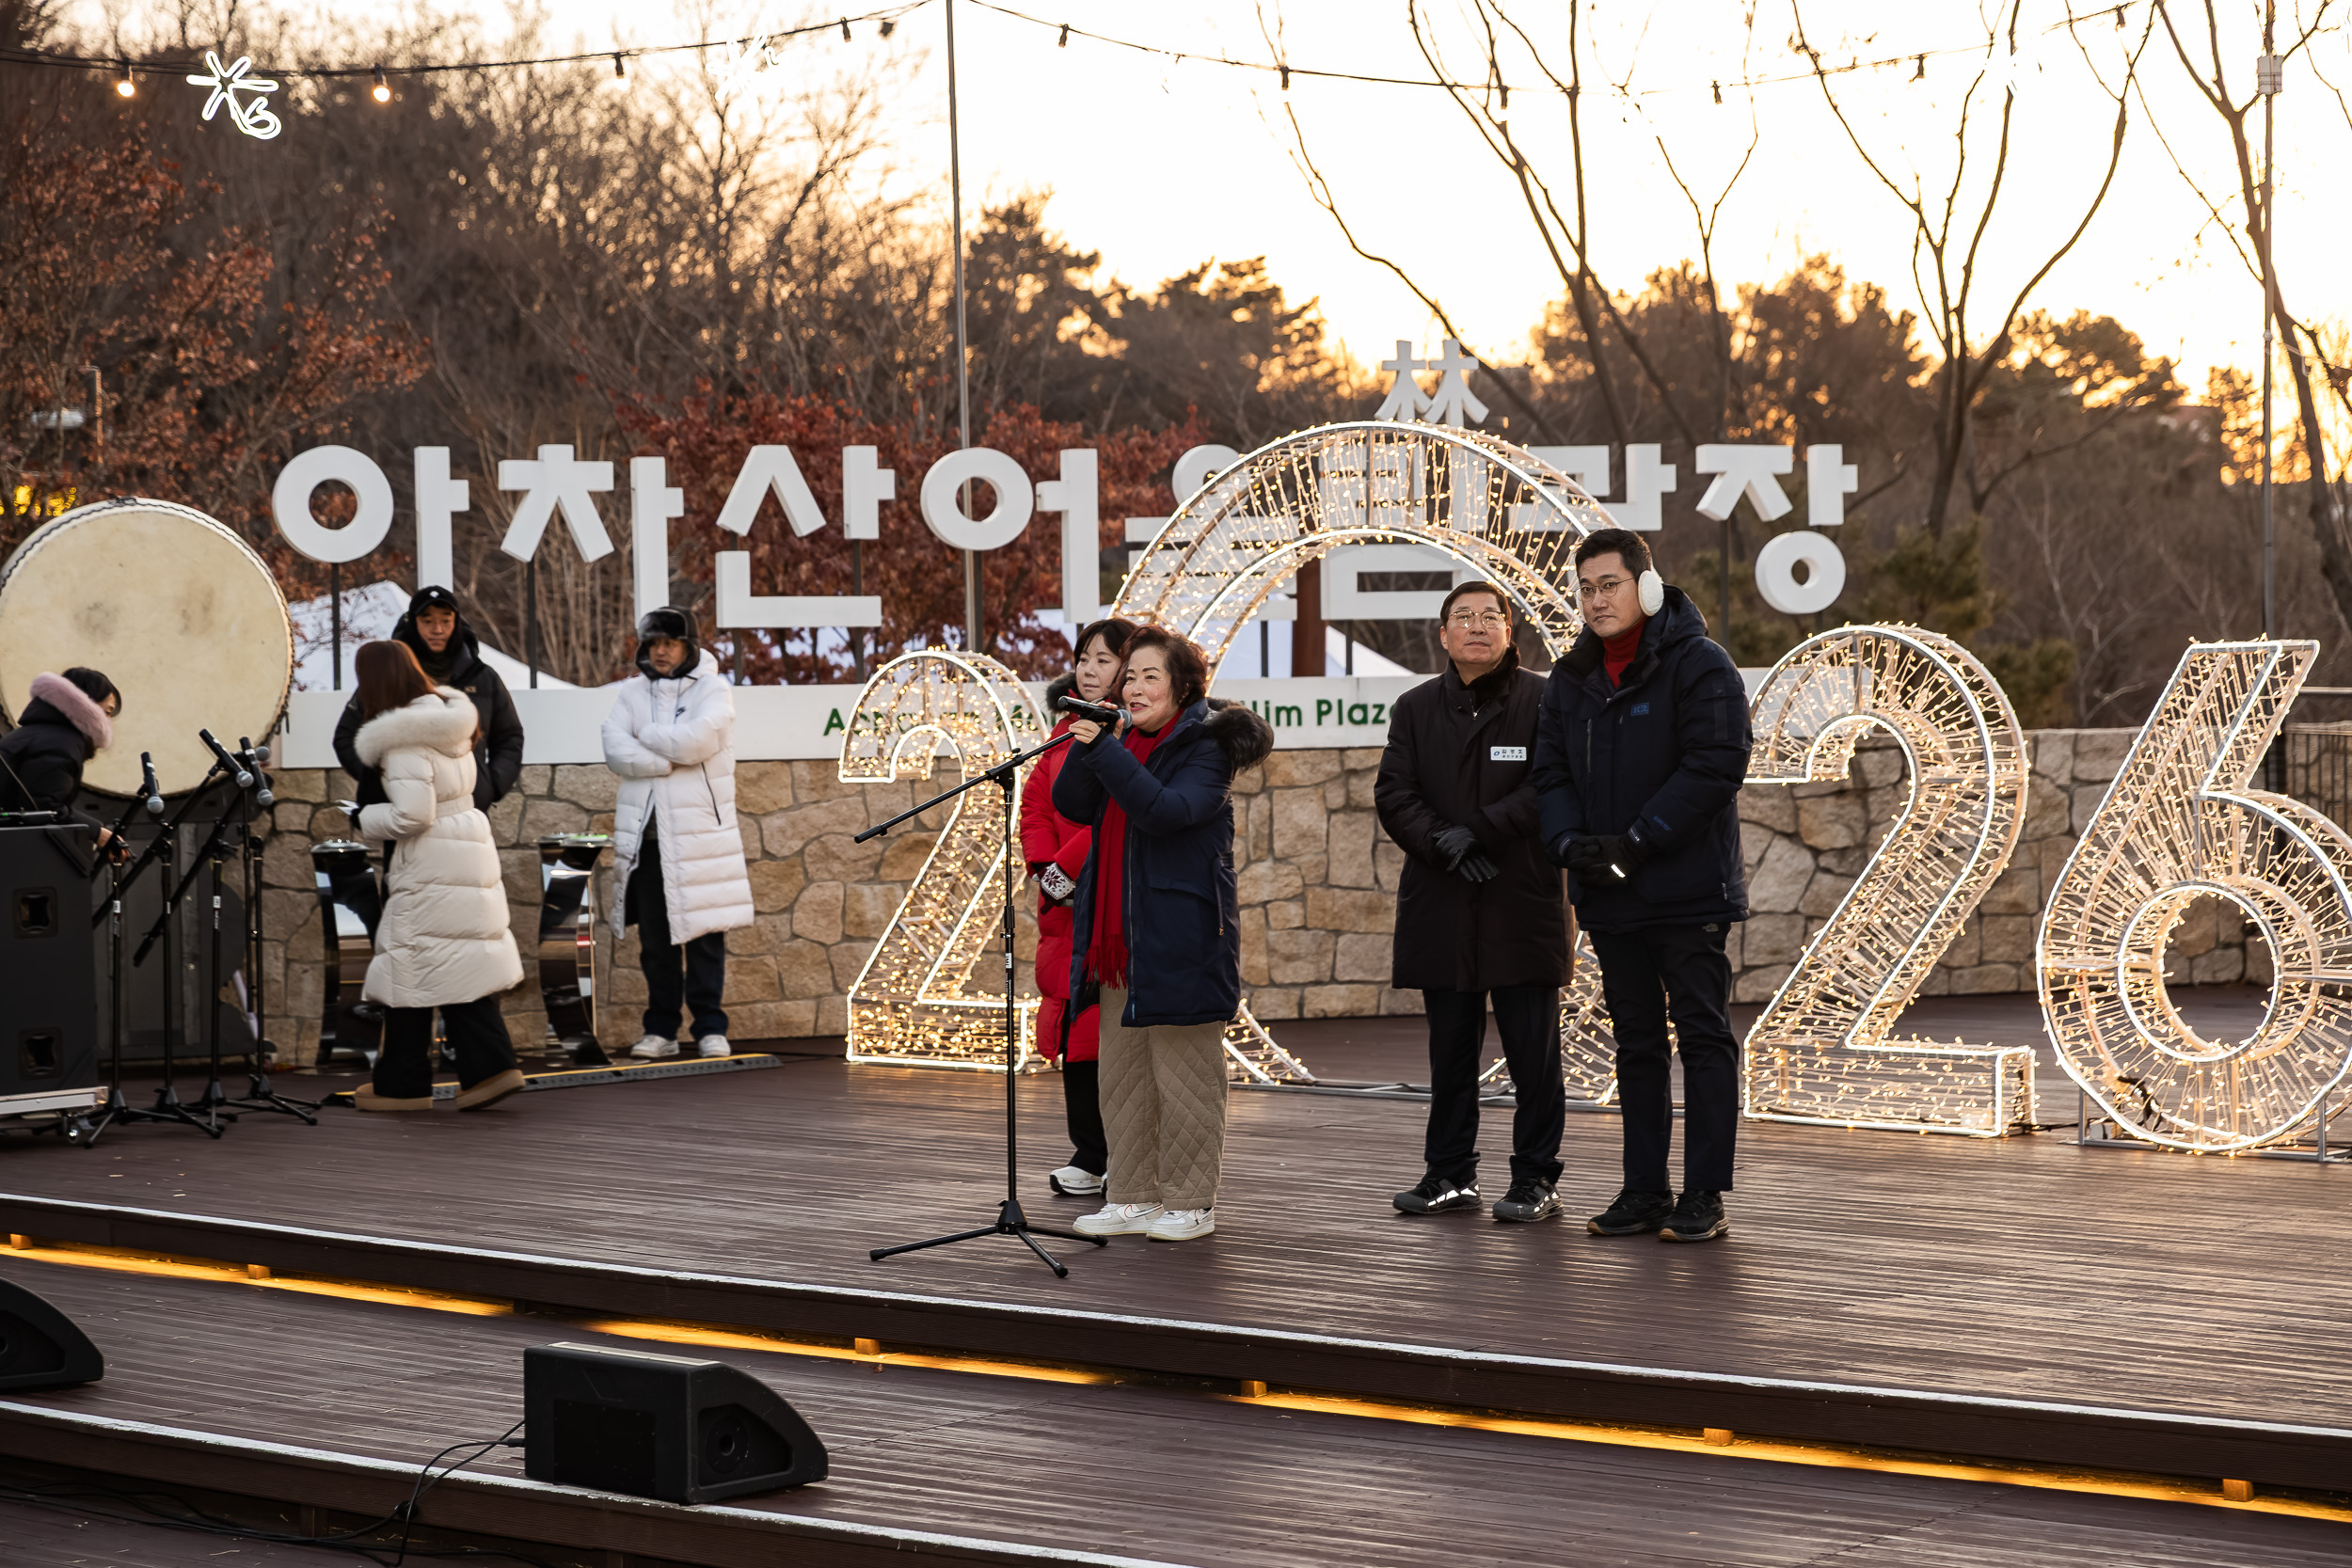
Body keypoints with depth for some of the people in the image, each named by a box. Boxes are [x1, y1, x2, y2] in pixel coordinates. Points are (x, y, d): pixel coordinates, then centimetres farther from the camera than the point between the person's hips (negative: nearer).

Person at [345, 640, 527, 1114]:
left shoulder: (404, 740, -18)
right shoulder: (449, 719, 9)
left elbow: (411, 815, -22)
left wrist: (363, 817, -6)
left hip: (429, 869, -9)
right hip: (470, 856, 9)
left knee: (408, 967, 1)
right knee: (464, 963, 11)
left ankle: (402, 1084, 8)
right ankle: (491, 1064, 4)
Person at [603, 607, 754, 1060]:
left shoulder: (713, 690, 1)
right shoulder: (632, 692, 12)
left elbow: (694, 741, -17)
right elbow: (616, 752, -4)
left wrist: (646, 737, -3)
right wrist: (672, 760, -13)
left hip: (697, 831, -3)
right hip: (645, 831, 3)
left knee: (704, 933, -4)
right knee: (654, 937, 5)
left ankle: (710, 1027, 2)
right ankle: (661, 1029, 11)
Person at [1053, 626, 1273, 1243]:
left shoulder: (1205, 747, -8)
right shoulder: (1125, 744, 14)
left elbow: (1166, 810, -24)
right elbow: (1071, 804, 5)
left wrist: (1103, 750, -26)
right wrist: (1085, 748, -11)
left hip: (1181, 933, -7)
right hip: (1121, 936, 7)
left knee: (1182, 1072, -2)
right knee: (1123, 1074, 10)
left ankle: (1189, 1202, 5)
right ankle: (1132, 1196, 17)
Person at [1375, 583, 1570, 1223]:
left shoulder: (1542, 701, -1)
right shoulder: (1416, 708, 10)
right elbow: (1393, 794, 3)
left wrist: (1477, 830, -17)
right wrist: (1443, 845, -13)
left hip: (1523, 905, -4)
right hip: (1442, 906, 4)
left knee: (1533, 1050, -1)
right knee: (1450, 1049, 10)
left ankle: (1535, 1179, 5)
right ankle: (1450, 1174, 18)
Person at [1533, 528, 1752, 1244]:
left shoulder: (1699, 665, -8)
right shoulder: (1572, 678, 12)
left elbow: (1717, 763, -15)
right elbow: (1551, 770, 13)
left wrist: (1638, 840, -18)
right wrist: (1570, 841, -7)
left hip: (1688, 887, -6)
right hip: (1609, 892, 6)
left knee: (1703, 1036, -1)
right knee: (1636, 1042, 11)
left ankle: (1704, 1196, 1)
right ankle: (1644, 1190, 16)